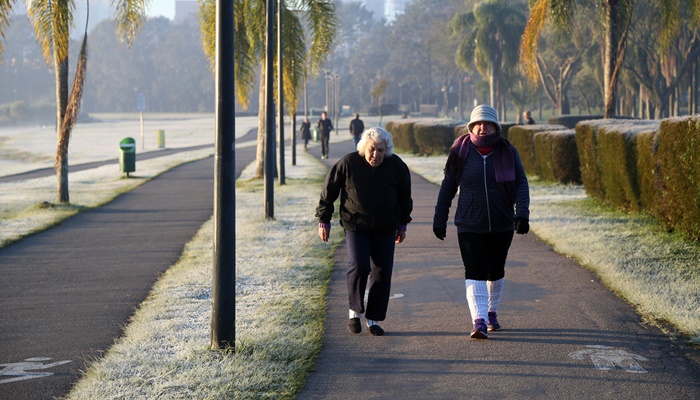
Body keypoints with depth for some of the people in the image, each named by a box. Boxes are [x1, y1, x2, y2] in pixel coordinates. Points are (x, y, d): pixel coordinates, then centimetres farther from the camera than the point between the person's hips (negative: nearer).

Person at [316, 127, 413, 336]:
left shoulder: (396, 166, -4)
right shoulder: (348, 163, -11)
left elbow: (404, 197, 12)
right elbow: (329, 191, -1)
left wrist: (403, 224, 15)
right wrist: (324, 220, 1)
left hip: (385, 228, 2)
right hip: (355, 226, -2)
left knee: (382, 272, -1)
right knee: (358, 266, -17)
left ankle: (373, 319, 10)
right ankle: (354, 311, 4)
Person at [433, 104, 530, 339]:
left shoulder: (508, 152, 0)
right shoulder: (461, 152, -2)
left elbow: (521, 184, -4)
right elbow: (448, 187, 5)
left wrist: (522, 214, -19)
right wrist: (439, 220, 5)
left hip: (502, 225, 2)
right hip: (469, 226, -2)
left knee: (496, 272, 15)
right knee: (474, 273, -13)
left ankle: (492, 312, 36)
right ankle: (479, 321, -20)